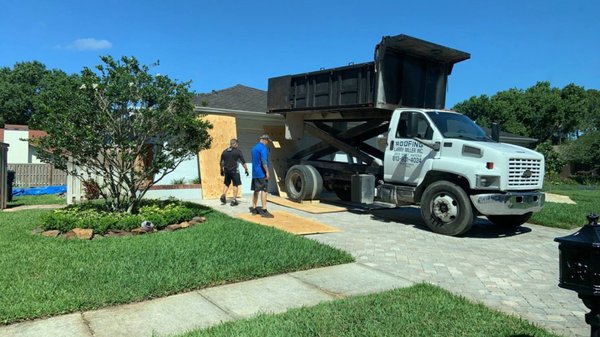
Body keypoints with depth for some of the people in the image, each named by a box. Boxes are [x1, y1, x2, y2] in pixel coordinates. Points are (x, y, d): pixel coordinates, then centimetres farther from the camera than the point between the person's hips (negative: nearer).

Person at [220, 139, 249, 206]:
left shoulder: (224, 151, 9)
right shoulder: (237, 151, -5)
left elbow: (221, 163, 14)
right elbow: (243, 162, -5)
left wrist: (222, 170, 24)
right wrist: (246, 169, 1)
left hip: (226, 171, 5)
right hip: (234, 170, -5)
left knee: (226, 184, 20)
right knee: (235, 185, 3)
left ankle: (223, 195, 2)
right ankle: (234, 200, 2)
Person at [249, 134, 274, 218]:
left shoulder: (254, 147, 17)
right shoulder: (263, 148, -12)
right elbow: (264, 161, -22)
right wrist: (267, 171, -20)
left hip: (254, 173, 9)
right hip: (261, 173, -9)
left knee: (256, 191, 13)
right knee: (264, 191, -8)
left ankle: (254, 209, 18)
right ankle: (264, 211, -10)